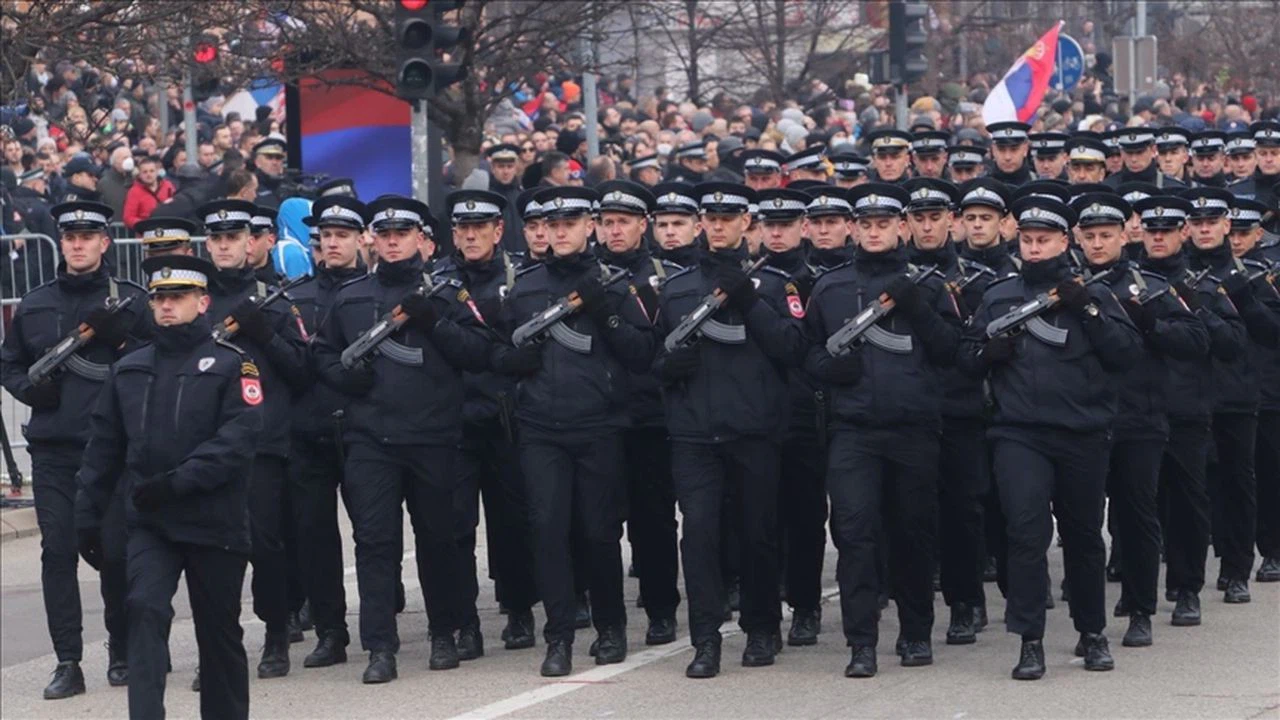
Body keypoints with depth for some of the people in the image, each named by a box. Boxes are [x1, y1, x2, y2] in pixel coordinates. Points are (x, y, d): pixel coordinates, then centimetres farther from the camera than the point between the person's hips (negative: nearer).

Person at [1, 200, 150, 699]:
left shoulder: (129, 300, 3)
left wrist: (123, 342, -15)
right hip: (52, 448, 2)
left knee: (115, 551, 0)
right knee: (57, 551, -1)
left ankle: (122, 653, 16)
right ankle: (67, 662, 3)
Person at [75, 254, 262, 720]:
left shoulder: (232, 364, -3)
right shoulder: (128, 370, 10)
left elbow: (238, 438, -15)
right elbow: (104, 446, 13)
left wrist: (178, 480, -23)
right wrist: (88, 514, 8)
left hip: (215, 522, -2)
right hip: (149, 522, 3)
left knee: (218, 629, 8)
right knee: (145, 609, -17)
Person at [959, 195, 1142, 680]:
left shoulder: (1092, 294, 5)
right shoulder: (998, 296, 10)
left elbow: (1127, 352, -5)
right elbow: (966, 358, 12)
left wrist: (1087, 311, -14)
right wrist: (990, 351, -9)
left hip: (1083, 434, 0)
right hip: (1019, 434, 0)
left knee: (1083, 535, 11)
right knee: (1026, 530, -13)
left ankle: (1092, 633, 27)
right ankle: (1030, 641, -9)